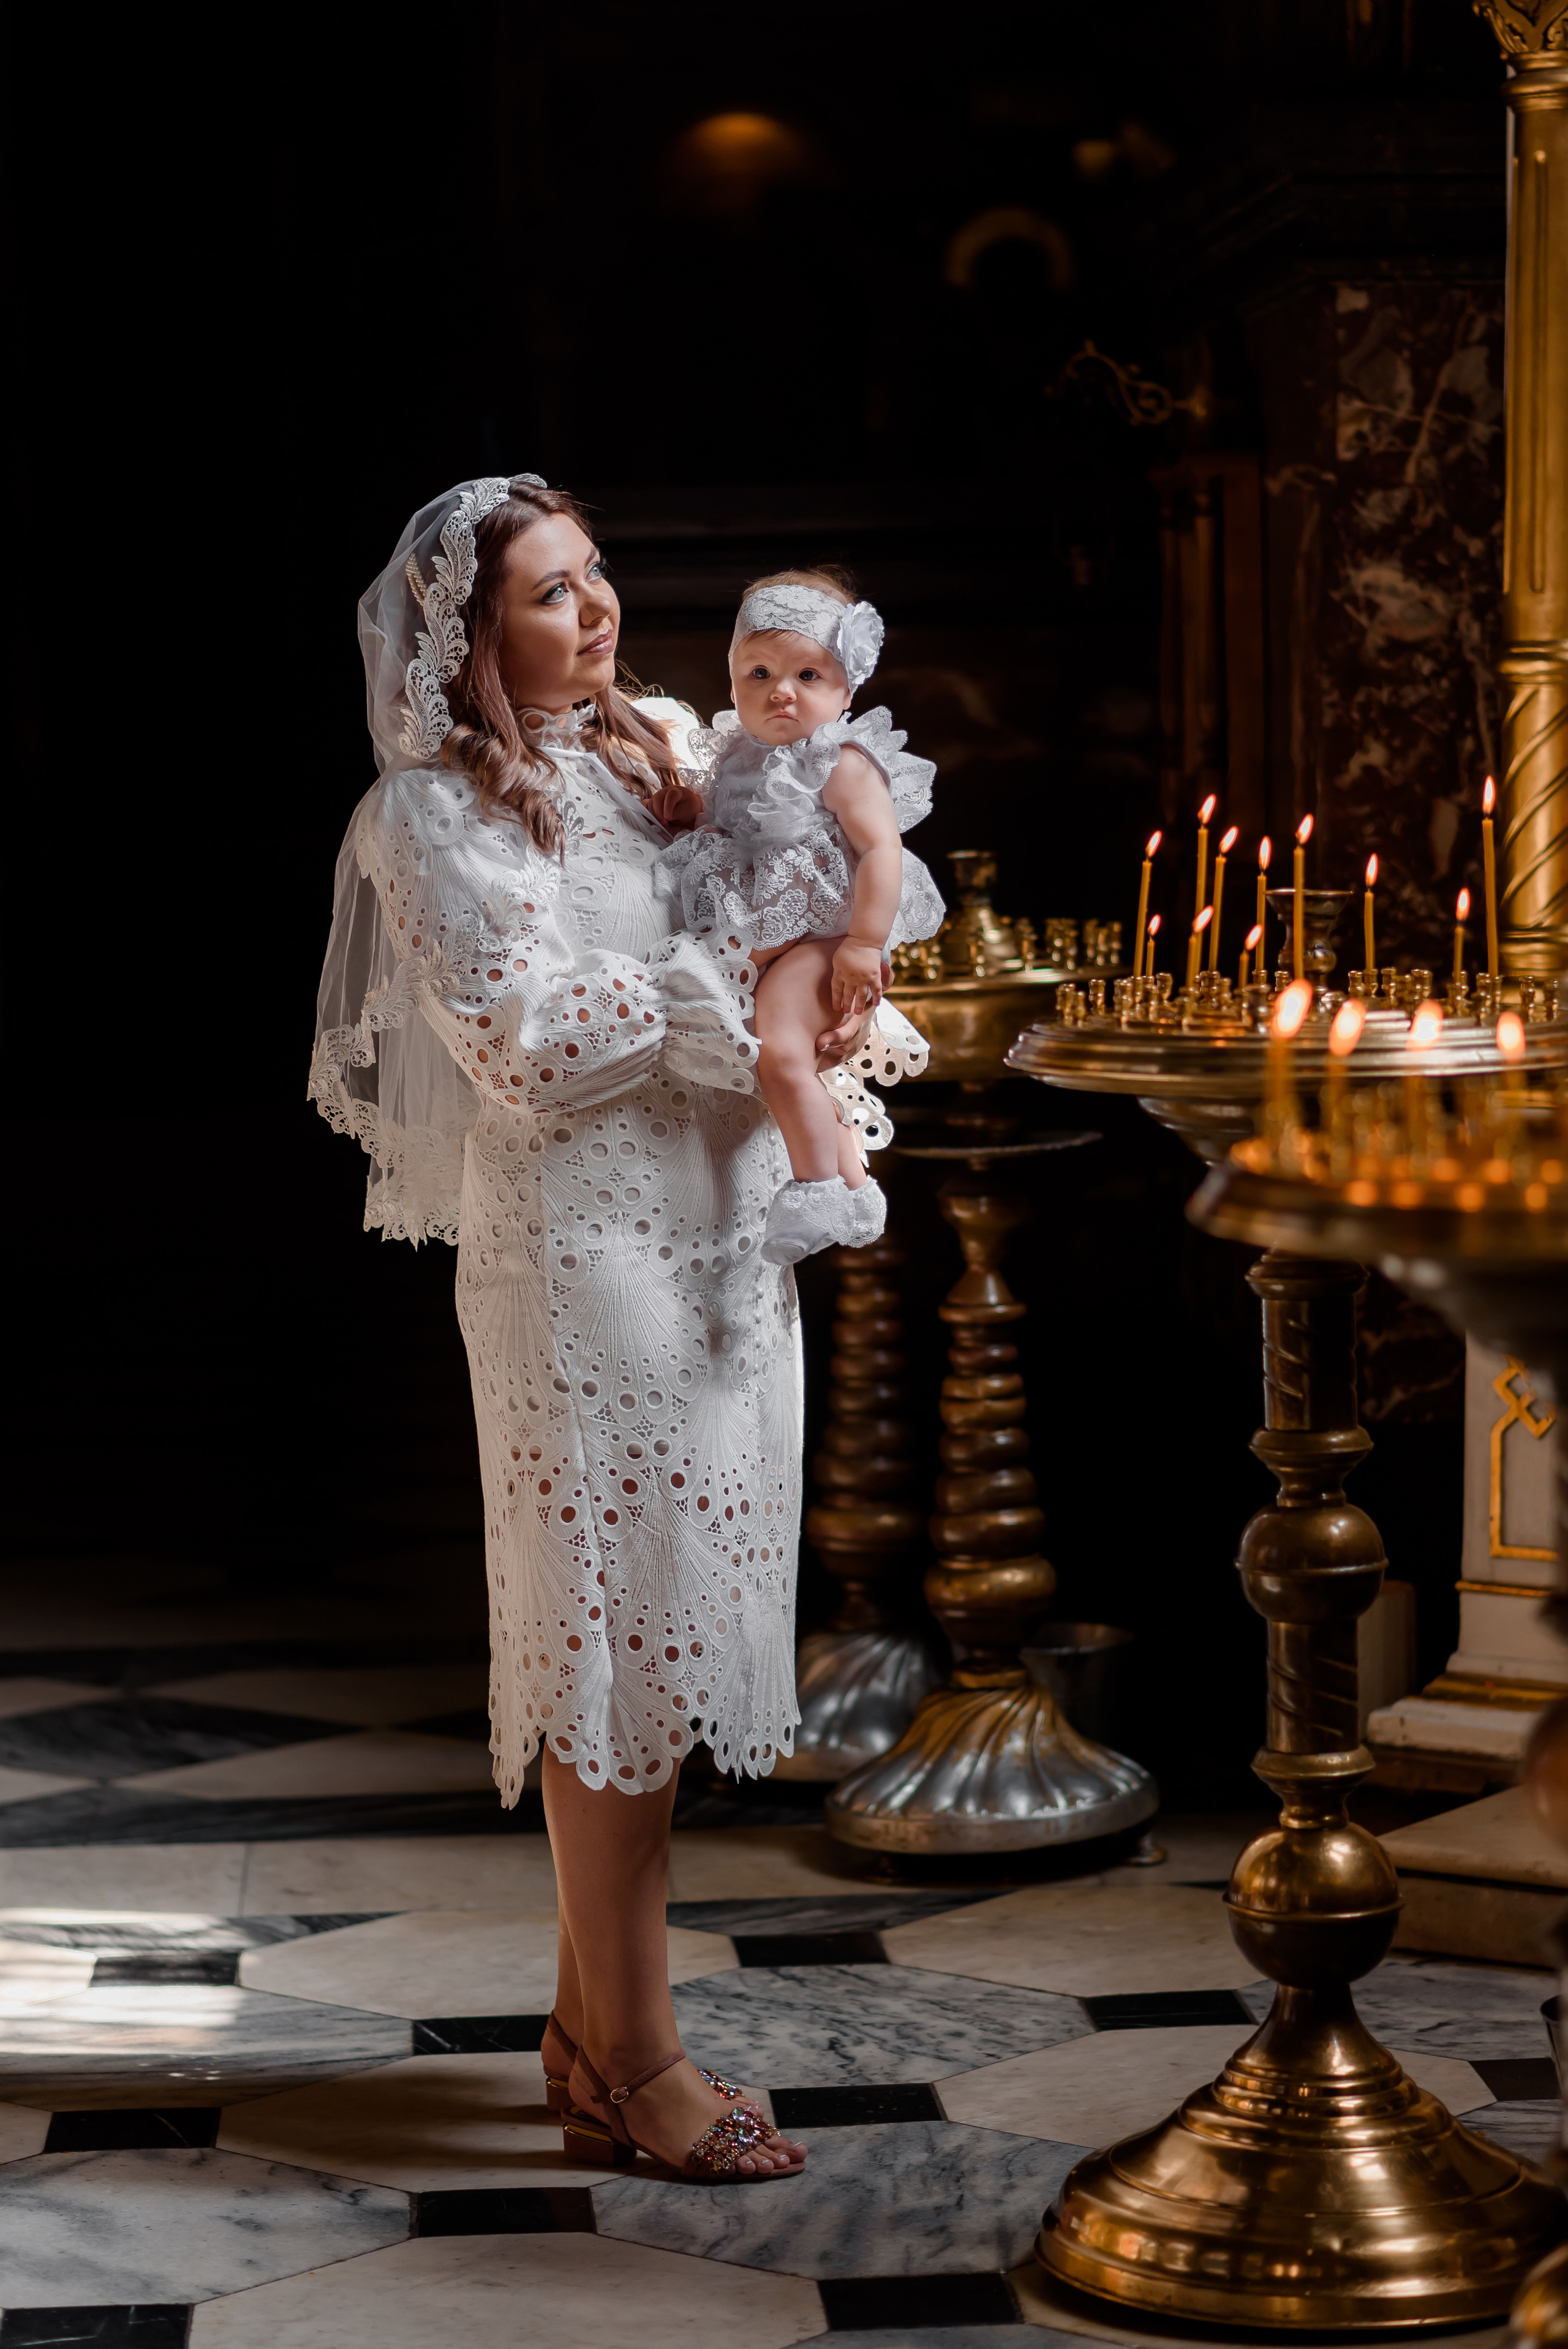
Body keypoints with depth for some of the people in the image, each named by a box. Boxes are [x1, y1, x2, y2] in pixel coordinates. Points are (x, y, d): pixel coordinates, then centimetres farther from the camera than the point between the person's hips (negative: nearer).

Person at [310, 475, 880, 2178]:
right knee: (619, 1639, -5)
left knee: (660, 1632, 10)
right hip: (580, 1257, -8)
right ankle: (637, 2061, 2)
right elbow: (527, 1043, -15)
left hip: (719, 1244, 8)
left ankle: (591, 2024, 20)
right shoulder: (432, 813, -7)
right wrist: (727, 998, -11)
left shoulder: (655, 752, 15)